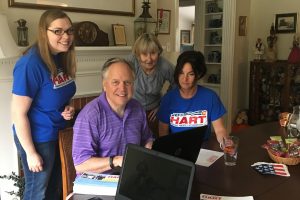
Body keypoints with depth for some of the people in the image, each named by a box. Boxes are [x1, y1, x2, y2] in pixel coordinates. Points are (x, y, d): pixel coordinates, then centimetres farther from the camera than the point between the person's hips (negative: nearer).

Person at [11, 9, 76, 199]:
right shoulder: (31, 64, -26)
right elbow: (18, 113, -23)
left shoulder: (62, 57, -1)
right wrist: (31, 152, -20)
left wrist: (68, 108, -6)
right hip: (38, 138, -7)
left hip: (59, 133, 8)